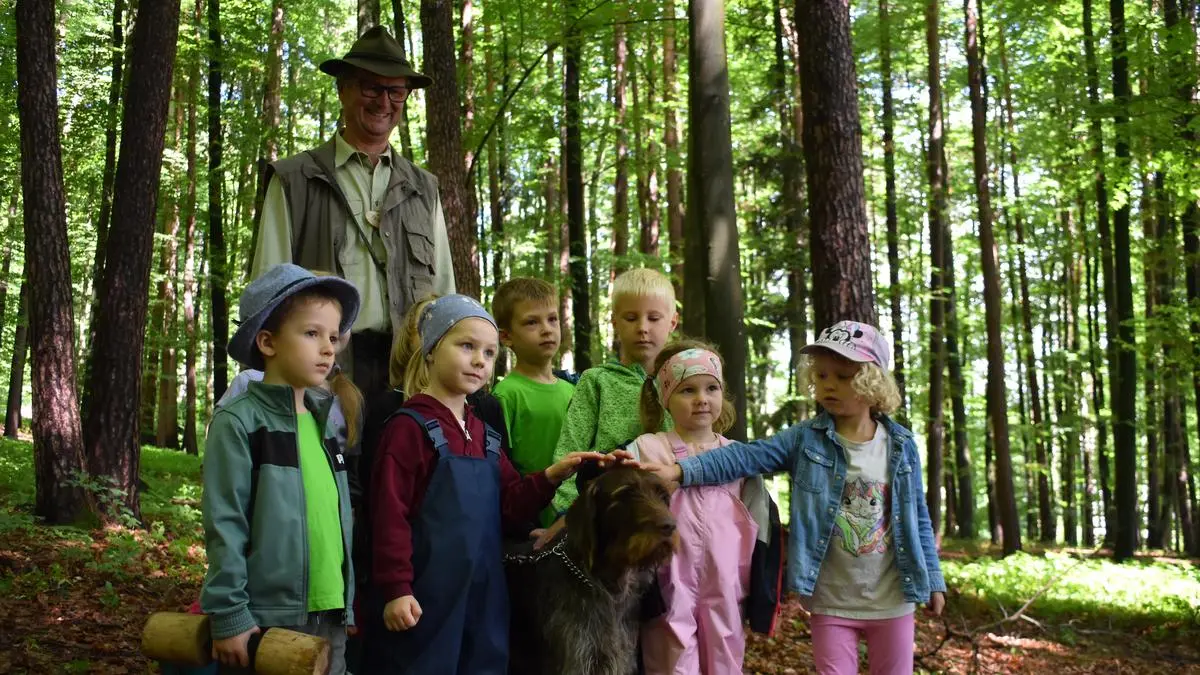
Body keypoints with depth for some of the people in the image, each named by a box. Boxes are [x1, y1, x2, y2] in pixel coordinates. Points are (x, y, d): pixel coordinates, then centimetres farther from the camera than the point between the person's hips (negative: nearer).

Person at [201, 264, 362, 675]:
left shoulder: (326, 421, 11)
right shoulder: (240, 421, -10)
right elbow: (225, 525, -12)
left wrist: (347, 602, 15)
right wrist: (229, 614, -14)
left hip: (329, 614, 7)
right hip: (266, 617, -6)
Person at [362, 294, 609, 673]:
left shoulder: (484, 435, 13)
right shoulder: (410, 428, -11)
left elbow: (510, 505, 12)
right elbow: (390, 514, -15)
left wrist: (551, 477, -4)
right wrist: (395, 589, -18)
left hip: (482, 595, 8)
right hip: (424, 597, -7)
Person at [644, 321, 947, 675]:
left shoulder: (901, 445, -2)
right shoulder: (806, 438, -6)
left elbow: (917, 517, 5)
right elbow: (745, 457, -15)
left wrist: (933, 579, 7)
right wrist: (680, 470, -27)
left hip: (892, 601, 1)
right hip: (831, 602, -1)